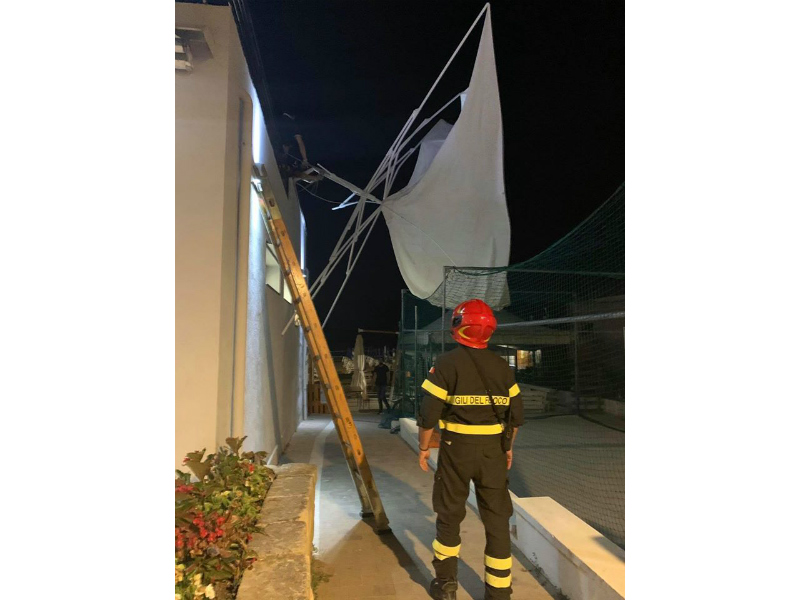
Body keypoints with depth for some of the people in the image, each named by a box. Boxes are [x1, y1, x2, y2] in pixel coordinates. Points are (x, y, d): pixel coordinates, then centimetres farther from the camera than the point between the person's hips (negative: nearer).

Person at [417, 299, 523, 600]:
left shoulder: (447, 363, -11)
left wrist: (424, 447, 1)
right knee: (497, 519, 11)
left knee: (449, 514, 15)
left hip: (456, 446, -2)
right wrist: (508, 447, 19)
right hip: (494, 448, 3)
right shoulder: (501, 365, 2)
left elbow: (429, 412, -12)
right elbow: (516, 413, 6)